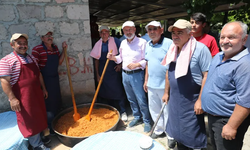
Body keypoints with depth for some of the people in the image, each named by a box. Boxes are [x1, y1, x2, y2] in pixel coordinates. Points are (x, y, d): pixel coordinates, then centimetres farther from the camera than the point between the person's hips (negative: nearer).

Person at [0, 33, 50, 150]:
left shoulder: (31, 58, 11)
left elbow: (38, 74, 17)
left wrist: (43, 88, 16)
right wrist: (12, 98, -20)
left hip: (37, 93, 7)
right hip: (22, 96, -7)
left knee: (38, 116, 17)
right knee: (29, 120, 3)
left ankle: (39, 137, 38)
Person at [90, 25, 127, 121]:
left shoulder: (115, 41, -4)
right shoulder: (98, 44, 5)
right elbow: (96, 60, 7)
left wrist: (120, 64, -8)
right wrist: (97, 74, 5)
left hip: (114, 70, -3)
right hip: (103, 71, 4)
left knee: (118, 91, 1)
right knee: (105, 92, 11)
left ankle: (123, 112, 16)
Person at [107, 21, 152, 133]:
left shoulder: (142, 42, -9)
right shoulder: (123, 43, 11)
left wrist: (137, 64, -24)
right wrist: (113, 58, 2)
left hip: (137, 74, -6)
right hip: (125, 74, 6)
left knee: (141, 100, 0)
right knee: (131, 99, 17)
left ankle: (147, 121, 19)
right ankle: (137, 117, 36)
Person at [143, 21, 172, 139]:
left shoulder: (169, 43, -12)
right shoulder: (147, 45, 10)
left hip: (165, 85, -7)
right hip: (151, 85, 7)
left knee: (167, 111, 8)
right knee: (154, 109, 19)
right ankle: (159, 130, 40)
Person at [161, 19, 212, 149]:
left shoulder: (200, 49, -16)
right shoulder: (172, 50, 5)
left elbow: (207, 75, -17)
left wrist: (200, 100, -19)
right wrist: (166, 92, 15)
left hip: (192, 101, -6)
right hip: (174, 99, 7)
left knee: (192, 135, 10)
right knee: (178, 131, 22)